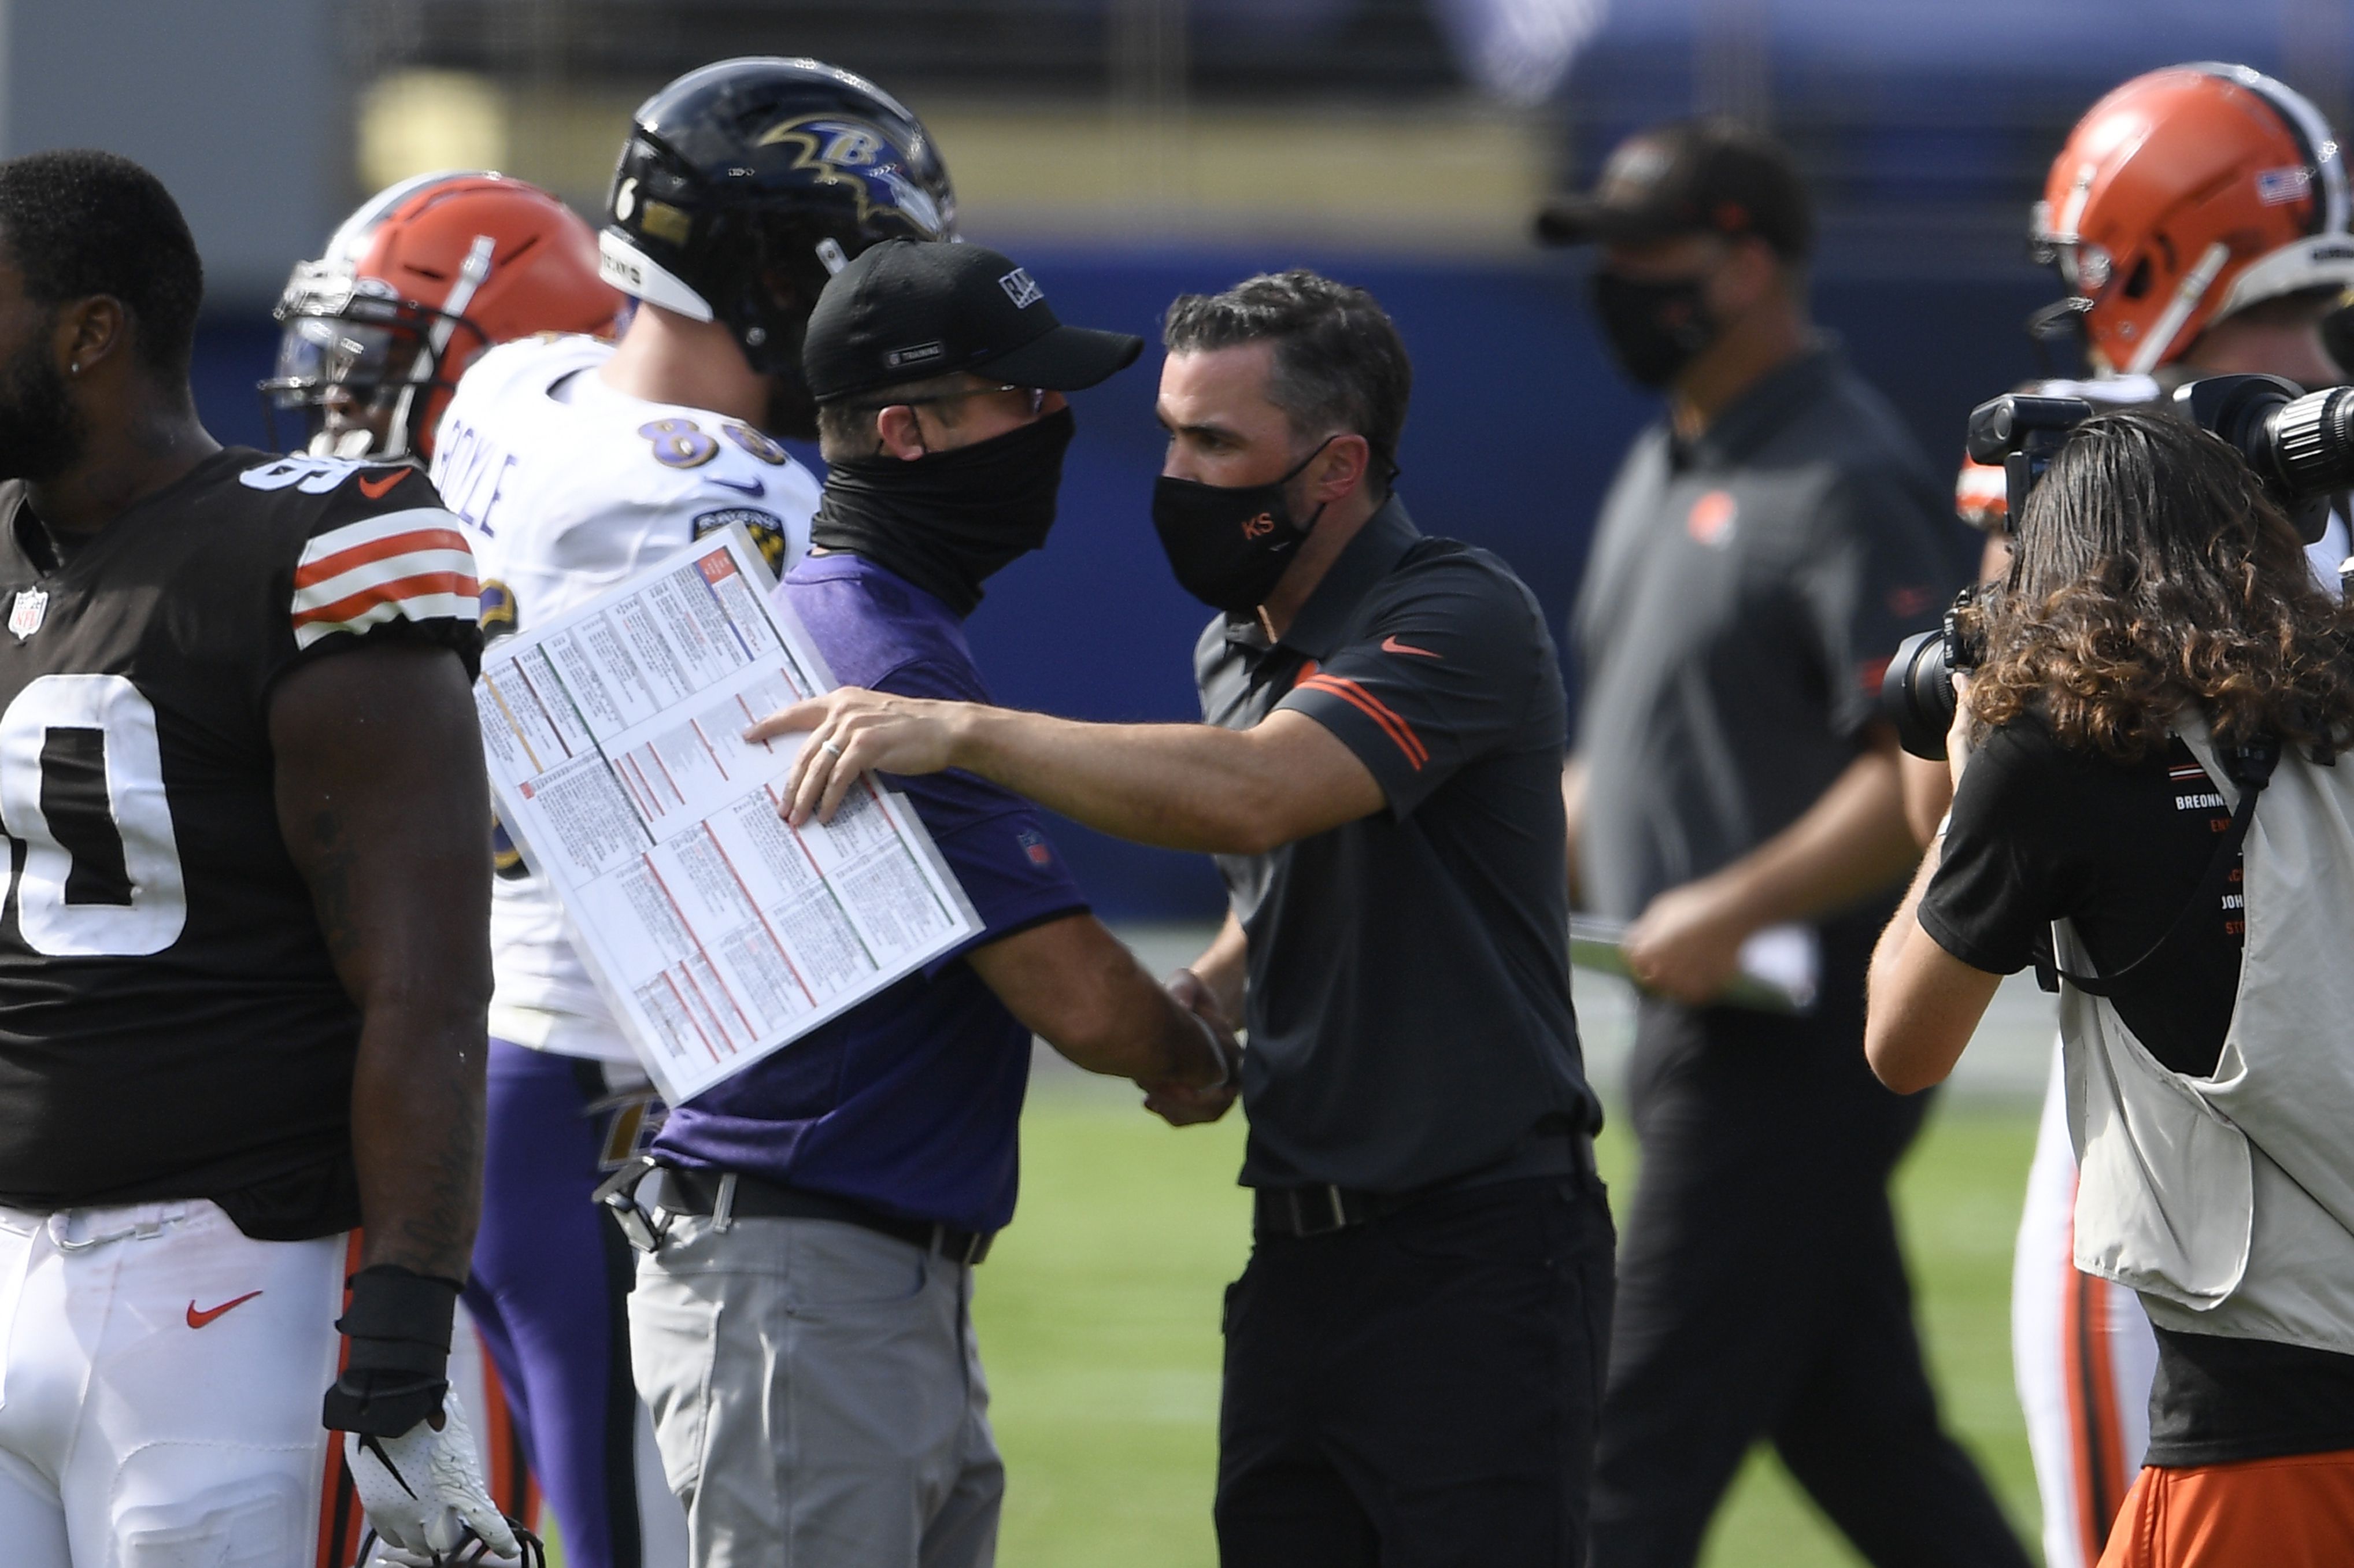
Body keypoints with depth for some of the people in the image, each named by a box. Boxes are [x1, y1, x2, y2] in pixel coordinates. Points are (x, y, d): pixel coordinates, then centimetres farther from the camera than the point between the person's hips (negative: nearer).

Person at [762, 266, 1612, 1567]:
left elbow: (1254, 795, -30)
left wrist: (961, 731, -28)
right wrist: (1204, 1000, 5)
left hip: (1477, 1259, -8)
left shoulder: (1460, 620, -15)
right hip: (1298, 1256, 9)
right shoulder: (1238, 649, 13)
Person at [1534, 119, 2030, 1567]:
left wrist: (1736, 909, -26)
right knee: (1866, 1437, 13)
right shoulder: (1669, 469, 16)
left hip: (1801, 1041, -10)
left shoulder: (1844, 484, -14)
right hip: (1711, 1027, 10)